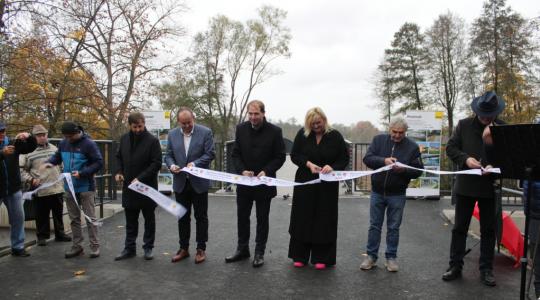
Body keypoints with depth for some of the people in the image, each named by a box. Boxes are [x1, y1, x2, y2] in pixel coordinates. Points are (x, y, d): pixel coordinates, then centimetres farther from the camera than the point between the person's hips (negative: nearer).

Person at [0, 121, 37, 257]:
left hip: (13, 189, 4)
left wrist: (28, 136, -17)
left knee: (18, 218, 9)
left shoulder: (13, 144, 2)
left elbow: (31, 147, 2)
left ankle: (17, 247, 21)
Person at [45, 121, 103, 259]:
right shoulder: (63, 143, 5)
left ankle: (94, 246, 7)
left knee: (90, 217, -1)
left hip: (85, 187, -6)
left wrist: (82, 173, -22)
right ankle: (77, 245, 22)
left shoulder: (89, 144, -13)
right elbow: (58, 156, 21)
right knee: (74, 218, 12)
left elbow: (99, 163, -14)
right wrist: (50, 162, -2)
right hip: (70, 187, 6)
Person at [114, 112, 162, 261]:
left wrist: (140, 178, -20)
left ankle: (148, 248, 21)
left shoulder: (152, 140, -11)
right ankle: (129, 248, 23)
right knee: (130, 220, 13)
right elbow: (119, 157, 17)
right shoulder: (124, 139, 6)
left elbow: (157, 163, -14)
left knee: (149, 219, 9)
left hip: (147, 187, -4)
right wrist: (118, 172, -1)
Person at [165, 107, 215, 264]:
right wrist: (171, 165, -14)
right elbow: (168, 155, 7)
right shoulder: (172, 134, 4)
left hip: (199, 182, -3)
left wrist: (195, 163, -22)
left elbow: (210, 154, -9)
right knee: (182, 217, 12)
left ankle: (201, 249, 17)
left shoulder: (205, 132, -6)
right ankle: (184, 248, 23)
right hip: (180, 182, 3)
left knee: (201, 217, 6)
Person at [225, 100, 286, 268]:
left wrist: (266, 171, -19)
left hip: (264, 182, -3)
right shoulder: (241, 129, 0)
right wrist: (242, 171, -14)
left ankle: (259, 252, 22)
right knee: (242, 217, 13)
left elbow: (280, 157, -6)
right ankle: (242, 250, 28)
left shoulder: (274, 131, -9)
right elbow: (235, 153, 2)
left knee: (262, 219, 9)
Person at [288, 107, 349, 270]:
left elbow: (344, 159, -1)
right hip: (304, 183, 1)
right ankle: (300, 256, 16)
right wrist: (308, 164, -17)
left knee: (324, 220, 3)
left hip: (327, 186, -1)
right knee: (302, 218, 4)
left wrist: (332, 167, -20)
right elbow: (294, 155, 0)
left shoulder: (335, 136, -3)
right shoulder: (302, 134, 0)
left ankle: (321, 258, 14)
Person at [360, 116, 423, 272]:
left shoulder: (412, 146, -3)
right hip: (377, 192, 1)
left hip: (397, 195, -1)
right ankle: (371, 256, 20)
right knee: (374, 225, 9)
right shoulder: (379, 139, -1)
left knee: (393, 228, 9)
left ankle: (391, 257, 22)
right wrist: (383, 161, -25)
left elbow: (418, 170, -4)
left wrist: (403, 170, -24)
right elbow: (367, 158, -9)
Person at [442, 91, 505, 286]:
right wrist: (466, 159, -16)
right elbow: (450, 148, 2)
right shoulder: (464, 125, 1)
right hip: (465, 184, 0)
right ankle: (455, 266, 17)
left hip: (490, 186, 0)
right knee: (459, 227, 7)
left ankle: (486, 269, 21)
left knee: (488, 229, 9)